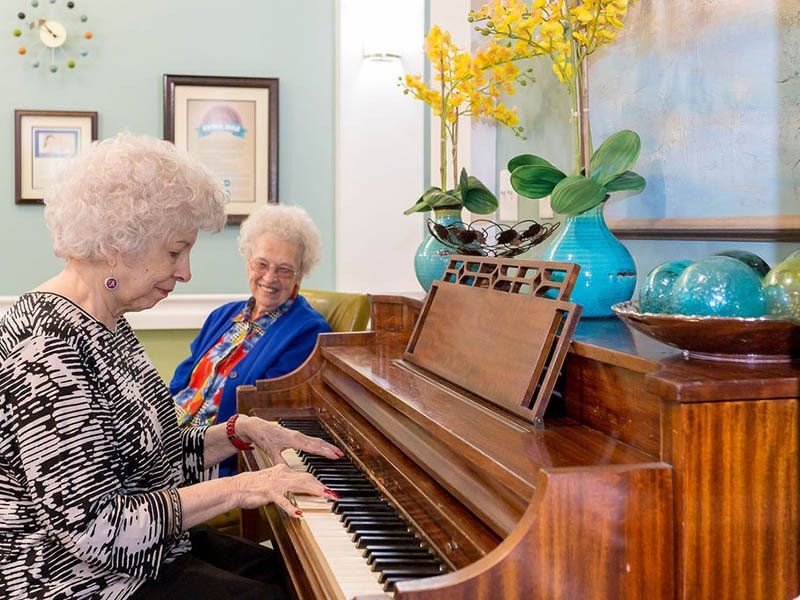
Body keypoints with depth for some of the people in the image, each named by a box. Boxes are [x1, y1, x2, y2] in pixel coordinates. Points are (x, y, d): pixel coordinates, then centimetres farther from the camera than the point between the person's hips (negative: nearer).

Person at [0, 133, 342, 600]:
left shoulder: (109, 325, 6)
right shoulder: (47, 346, -26)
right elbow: (93, 528, -29)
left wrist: (242, 431, 0)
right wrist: (238, 488, -26)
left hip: (146, 548, 9)